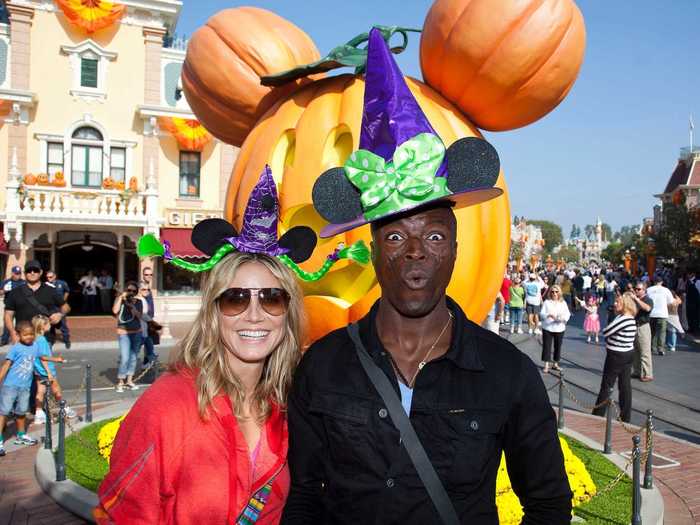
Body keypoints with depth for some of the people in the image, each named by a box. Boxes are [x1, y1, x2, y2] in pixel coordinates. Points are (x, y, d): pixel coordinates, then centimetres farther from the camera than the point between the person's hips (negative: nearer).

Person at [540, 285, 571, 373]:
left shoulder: (563, 303, 7)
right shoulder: (546, 302, 1)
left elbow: (567, 314, 1)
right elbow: (542, 313, -5)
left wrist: (563, 318, -20)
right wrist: (548, 315, -25)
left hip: (559, 328, 2)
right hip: (547, 328, -2)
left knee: (558, 346, 10)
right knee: (547, 346, -1)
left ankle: (555, 364, 25)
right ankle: (546, 365, 6)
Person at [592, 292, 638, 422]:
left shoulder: (623, 319, -23)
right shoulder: (631, 319, 8)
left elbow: (605, 332, -20)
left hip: (616, 356, -9)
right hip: (628, 354, 9)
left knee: (606, 386, 1)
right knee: (625, 386, 11)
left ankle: (598, 415, 10)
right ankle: (626, 417, 17)